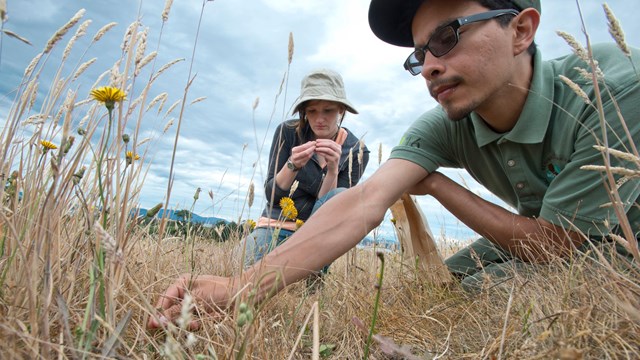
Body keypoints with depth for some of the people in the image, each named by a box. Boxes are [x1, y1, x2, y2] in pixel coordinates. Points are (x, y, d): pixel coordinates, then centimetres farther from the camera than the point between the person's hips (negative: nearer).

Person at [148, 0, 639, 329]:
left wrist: (436, 184, -24)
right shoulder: (443, 128, -20)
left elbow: (552, 246, -29)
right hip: (549, 234, 4)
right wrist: (240, 287, -44)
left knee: (481, 288, -23)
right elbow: (365, 203, -34)